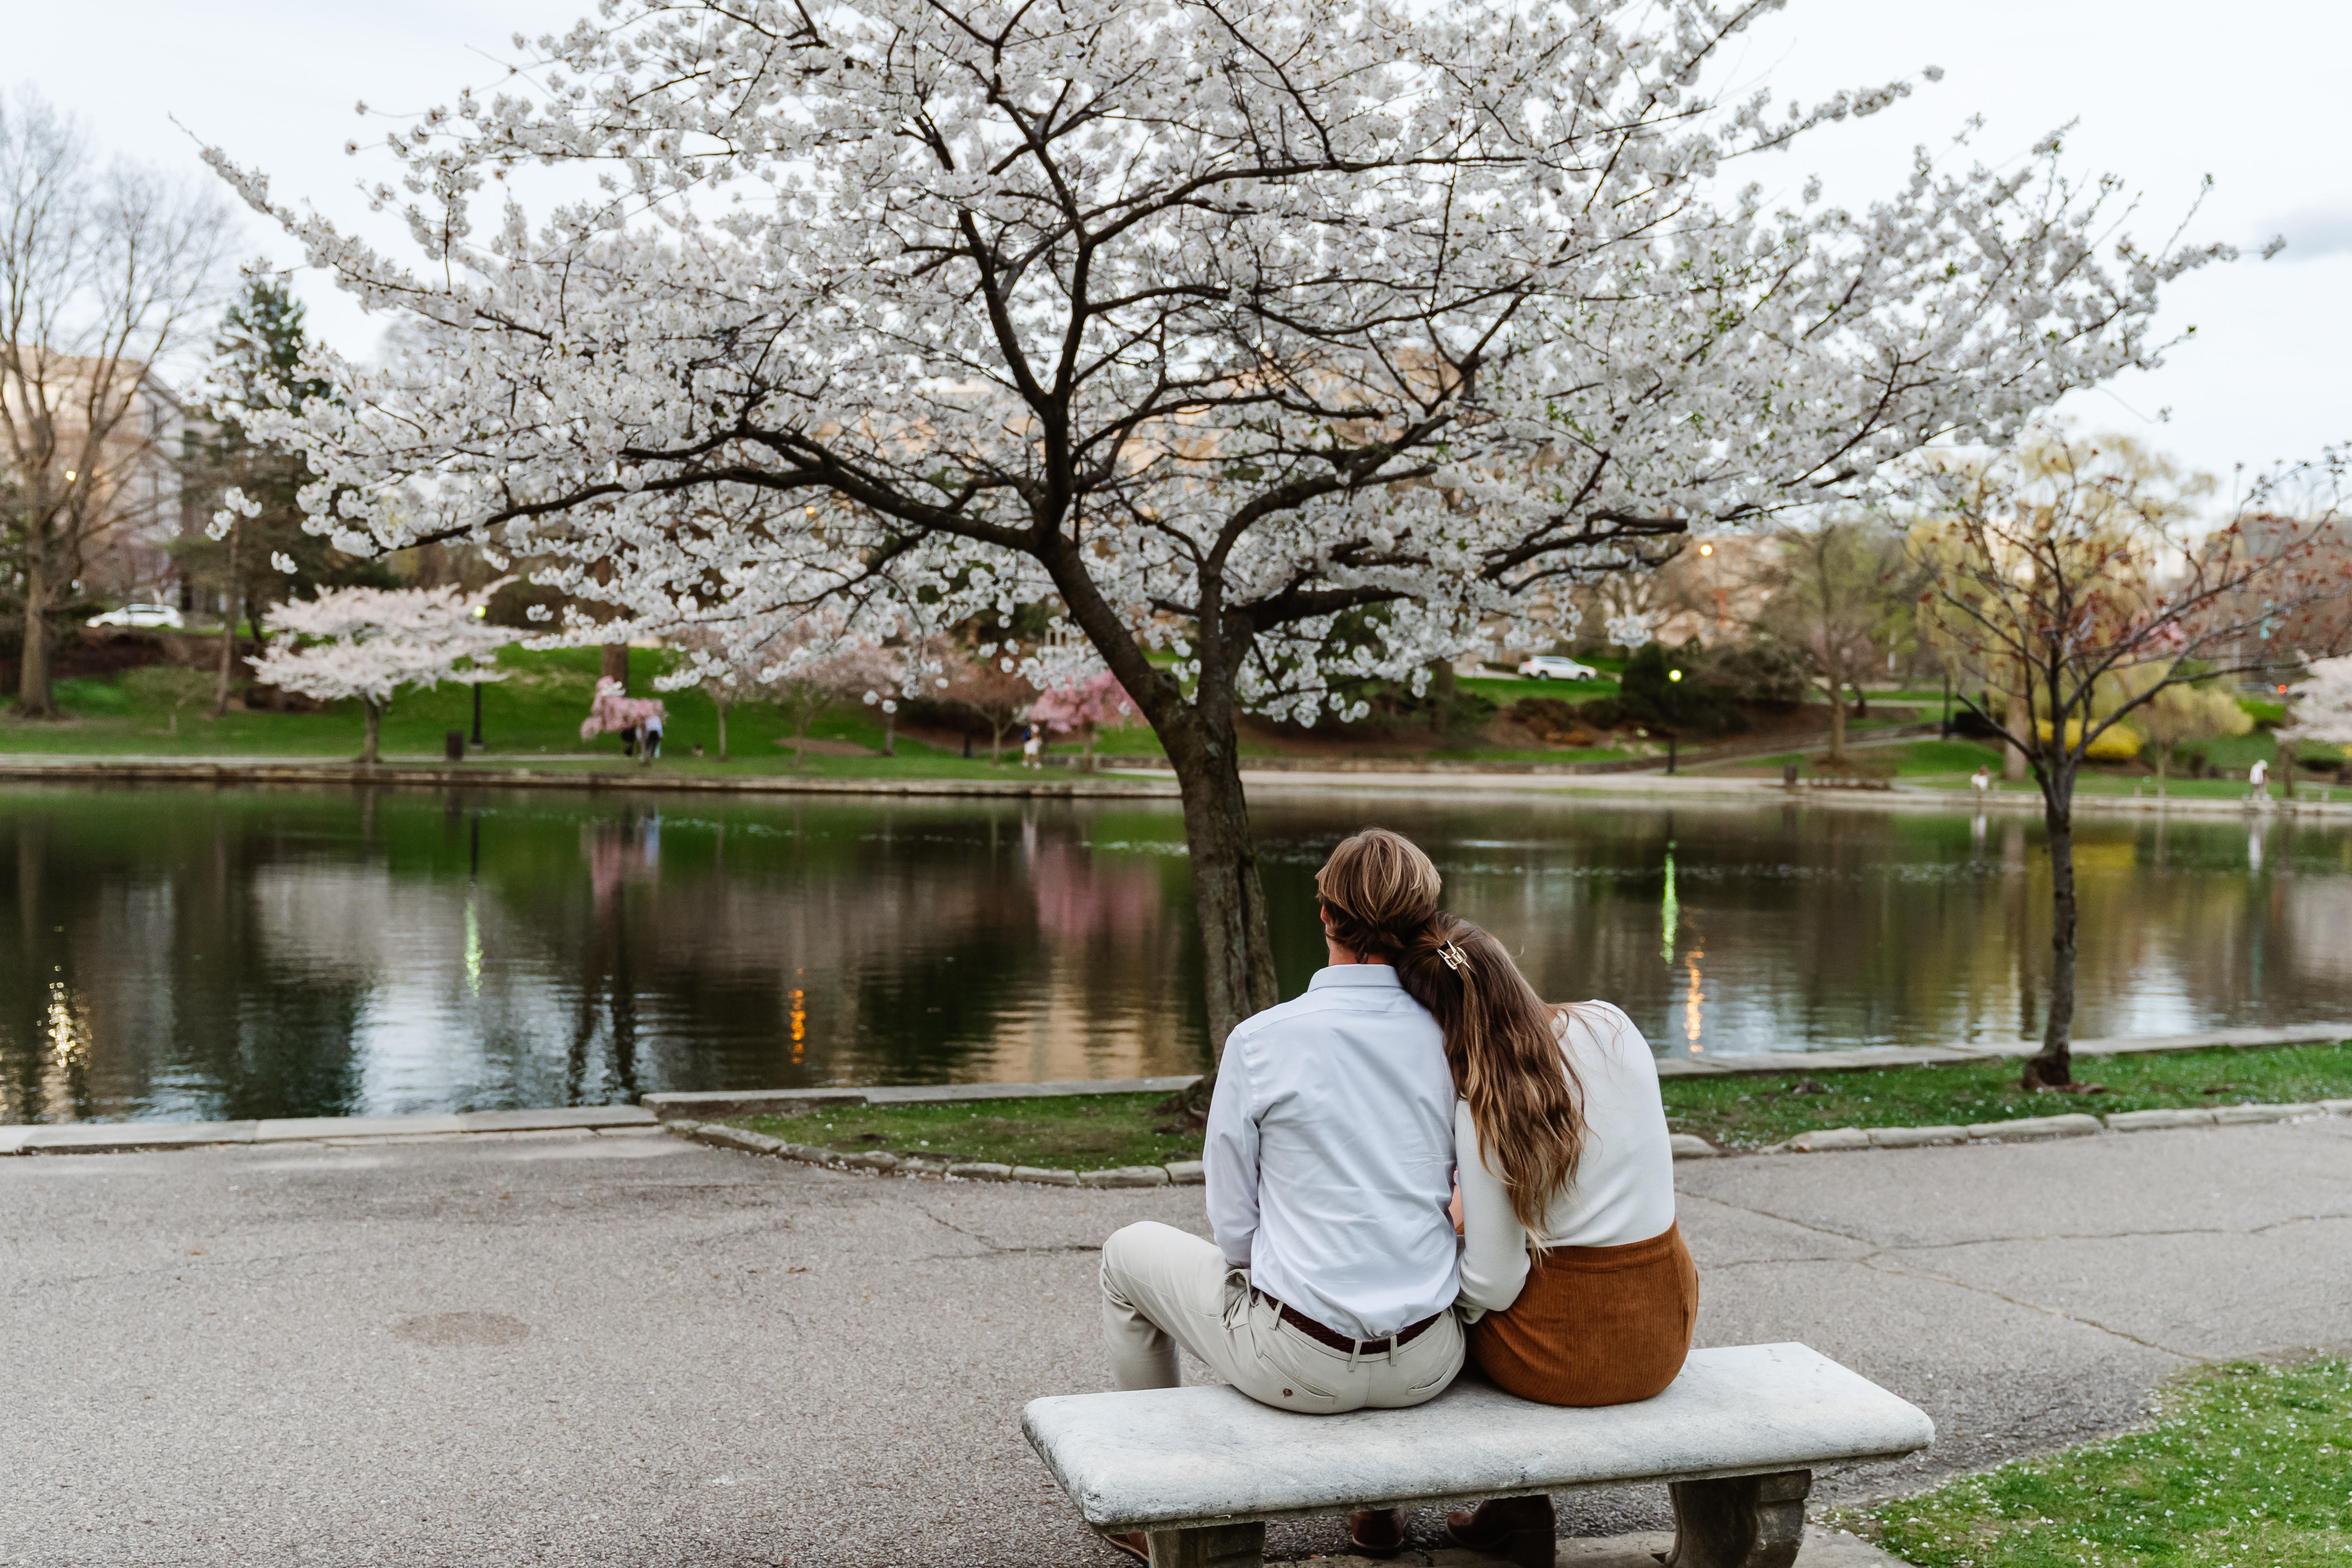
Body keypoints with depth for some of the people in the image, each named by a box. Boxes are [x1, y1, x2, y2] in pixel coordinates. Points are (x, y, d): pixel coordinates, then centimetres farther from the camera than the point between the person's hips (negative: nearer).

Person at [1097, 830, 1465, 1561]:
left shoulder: (1259, 1041, -12)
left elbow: (1232, 1226, -5)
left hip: (1301, 1363, -4)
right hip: (1428, 1364, 4)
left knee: (1129, 1254, 23)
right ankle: (1377, 1502, 41)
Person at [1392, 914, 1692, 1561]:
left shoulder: (1480, 1113, -20)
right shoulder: (1612, 1027, -6)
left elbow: (1491, 1286, -15)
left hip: (1564, 1353, -5)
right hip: (1666, 1336, 5)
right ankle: (1509, 1512, 35)